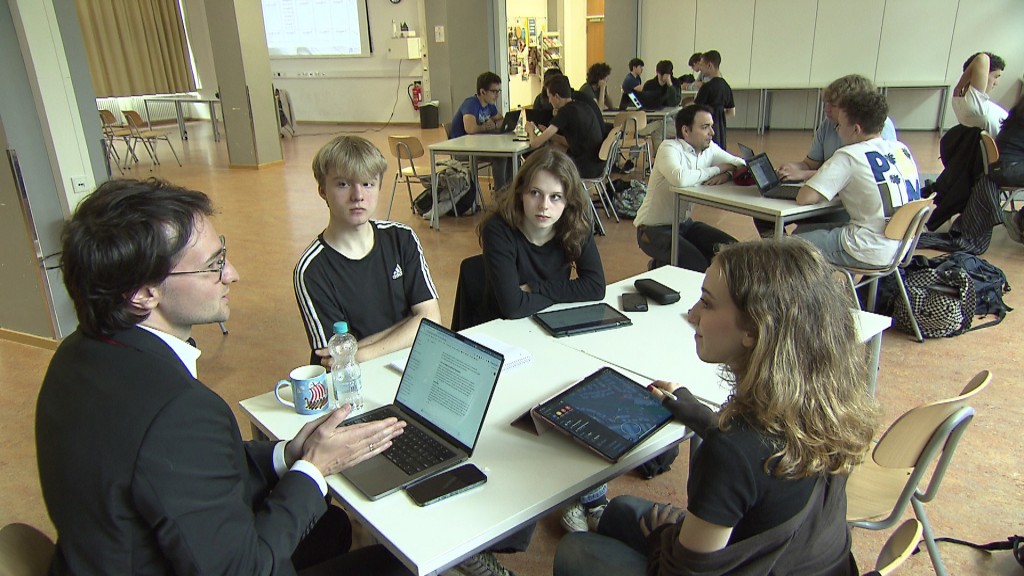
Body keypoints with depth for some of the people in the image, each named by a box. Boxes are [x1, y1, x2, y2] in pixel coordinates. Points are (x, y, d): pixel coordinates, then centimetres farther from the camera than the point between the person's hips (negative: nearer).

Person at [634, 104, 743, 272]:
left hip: (684, 224, 8)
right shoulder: (669, 148, -18)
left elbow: (743, 166, 3)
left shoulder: (709, 148, 2)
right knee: (698, 266, -25)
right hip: (654, 229, -8)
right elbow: (680, 178, -38)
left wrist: (728, 174, -20)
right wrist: (717, 169, -22)